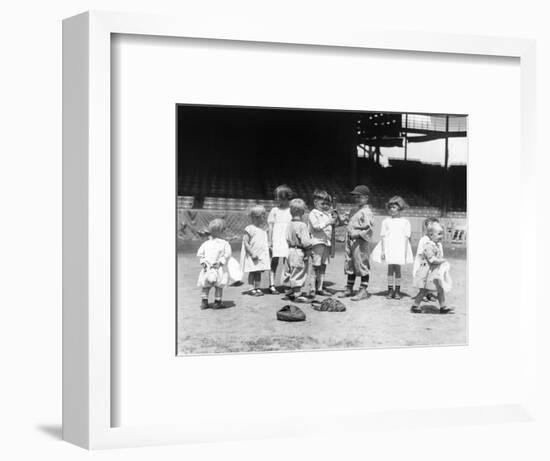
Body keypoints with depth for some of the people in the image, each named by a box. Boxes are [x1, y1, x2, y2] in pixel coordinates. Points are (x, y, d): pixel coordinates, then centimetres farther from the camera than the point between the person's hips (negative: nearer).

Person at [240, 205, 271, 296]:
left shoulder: (263, 229, 11)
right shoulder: (249, 229, -11)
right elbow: (246, 243, -14)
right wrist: (252, 254, -18)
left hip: (261, 255, 6)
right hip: (251, 256, -6)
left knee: (259, 272, 10)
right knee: (252, 272, 0)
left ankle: (257, 288, 16)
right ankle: (251, 288, 5)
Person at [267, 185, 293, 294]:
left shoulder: (291, 211, 8)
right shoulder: (274, 211, 5)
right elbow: (270, 227, 4)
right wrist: (269, 242, -2)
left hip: (288, 241, 1)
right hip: (276, 241, -1)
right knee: (274, 262, -6)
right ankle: (272, 285, -3)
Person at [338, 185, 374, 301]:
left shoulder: (366, 212, -11)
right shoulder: (354, 211, 18)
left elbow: (369, 226, -19)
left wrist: (358, 234, -22)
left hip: (360, 241, -9)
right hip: (350, 241, 9)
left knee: (362, 265, -3)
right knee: (350, 265, 14)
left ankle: (363, 291, 2)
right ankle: (349, 289, 23)